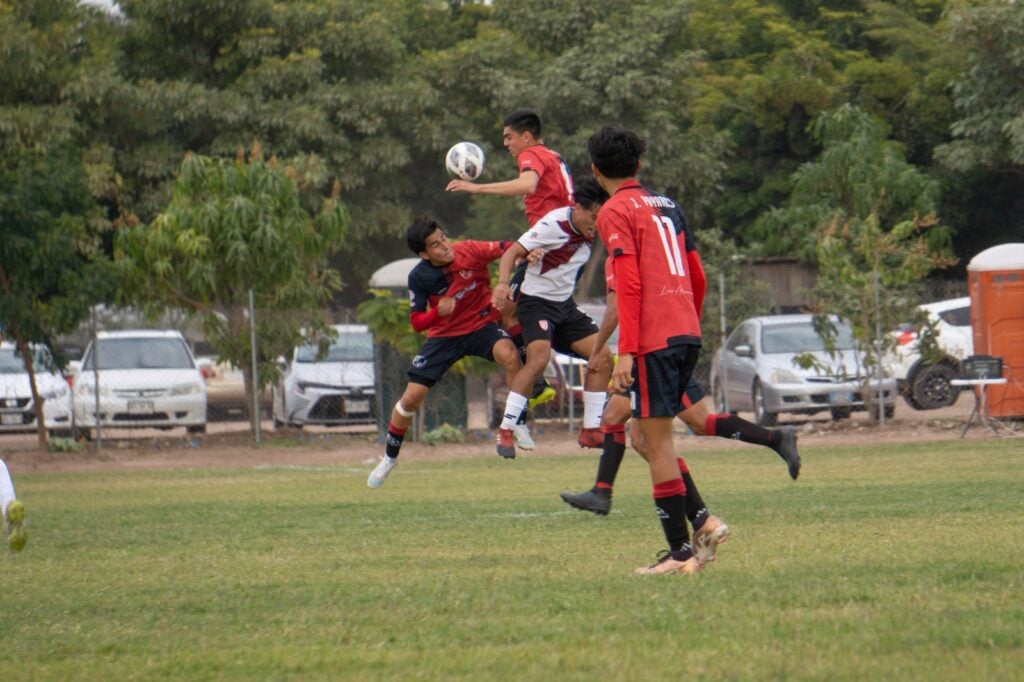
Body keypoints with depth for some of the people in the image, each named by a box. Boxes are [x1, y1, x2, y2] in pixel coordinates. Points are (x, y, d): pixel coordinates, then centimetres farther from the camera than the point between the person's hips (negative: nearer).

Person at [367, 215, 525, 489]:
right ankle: (389, 456, 22)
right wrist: (438, 312, -33)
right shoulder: (419, 277, -16)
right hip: (444, 335, 1)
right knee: (411, 398, -3)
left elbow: (508, 248, -13)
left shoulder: (469, 251, -19)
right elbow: (416, 323, -11)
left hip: (482, 324, -1)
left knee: (509, 355, -34)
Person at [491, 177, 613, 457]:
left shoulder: (589, 232, 1)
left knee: (602, 356, -2)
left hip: (565, 304, 8)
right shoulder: (553, 225, -21)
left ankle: (591, 429, 7)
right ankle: (504, 430, -21)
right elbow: (512, 253, -24)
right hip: (536, 300, -8)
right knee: (539, 358, -28)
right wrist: (503, 283, -38)